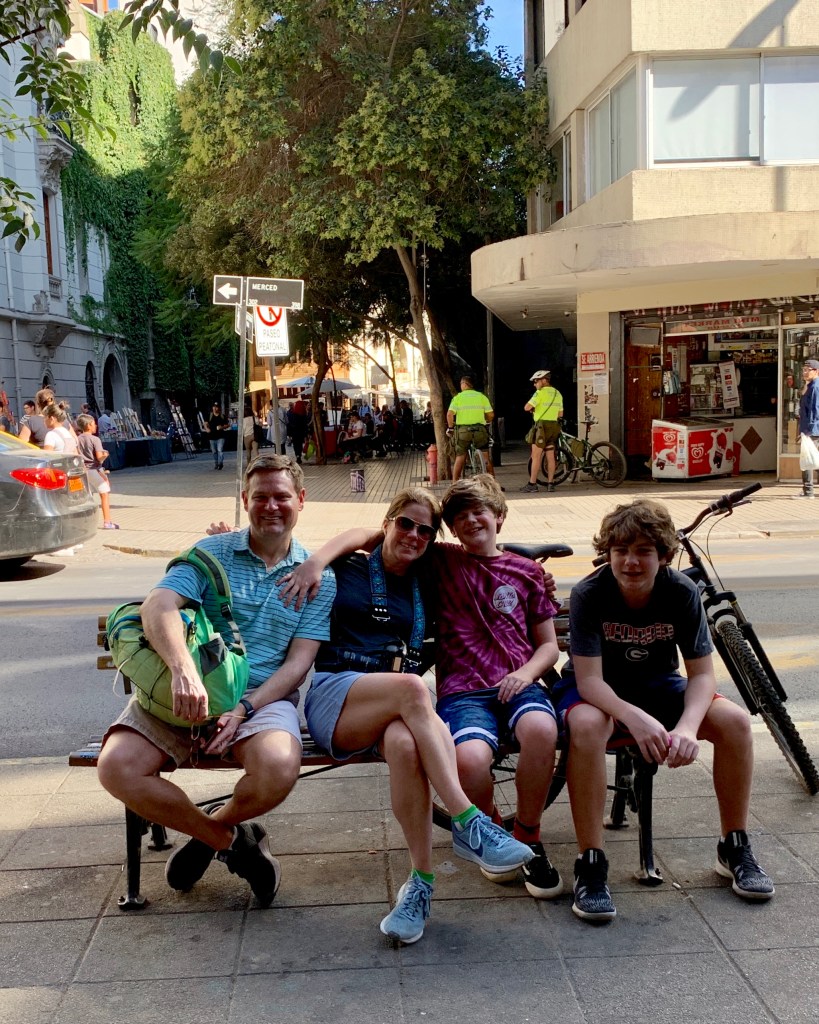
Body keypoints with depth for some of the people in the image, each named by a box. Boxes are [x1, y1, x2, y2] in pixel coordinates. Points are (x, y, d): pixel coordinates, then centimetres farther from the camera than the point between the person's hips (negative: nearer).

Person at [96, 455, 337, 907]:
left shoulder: (317, 577, 9)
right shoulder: (211, 553, 6)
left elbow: (298, 662, 1)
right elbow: (158, 606, -11)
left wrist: (244, 710, -16)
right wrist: (184, 669, -31)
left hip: (266, 696, -1)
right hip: (186, 691, 1)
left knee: (278, 768, -34)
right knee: (117, 767, -23)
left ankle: (214, 827, 3)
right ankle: (228, 839, 0)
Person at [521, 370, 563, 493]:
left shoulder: (541, 392, -10)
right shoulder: (557, 393, 14)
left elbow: (527, 407, -15)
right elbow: (560, 414, 16)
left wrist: (532, 409, 4)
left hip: (542, 425, -7)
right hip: (554, 425, 7)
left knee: (536, 456, -5)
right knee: (550, 456, 10)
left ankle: (532, 483, -6)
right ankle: (550, 483, 11)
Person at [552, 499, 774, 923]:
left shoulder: (682, 593, -17)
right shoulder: (589, 594, -25)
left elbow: (702, 673, -16)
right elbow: (589, 680, -28)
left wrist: (687, 726, -36)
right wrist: (635, 719, -47)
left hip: (657, 684, 3)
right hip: (598, 690, -3)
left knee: (734, 720, -20)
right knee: (586, 725, -38)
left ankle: (734, 849, 0)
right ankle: (590, 864, -27)